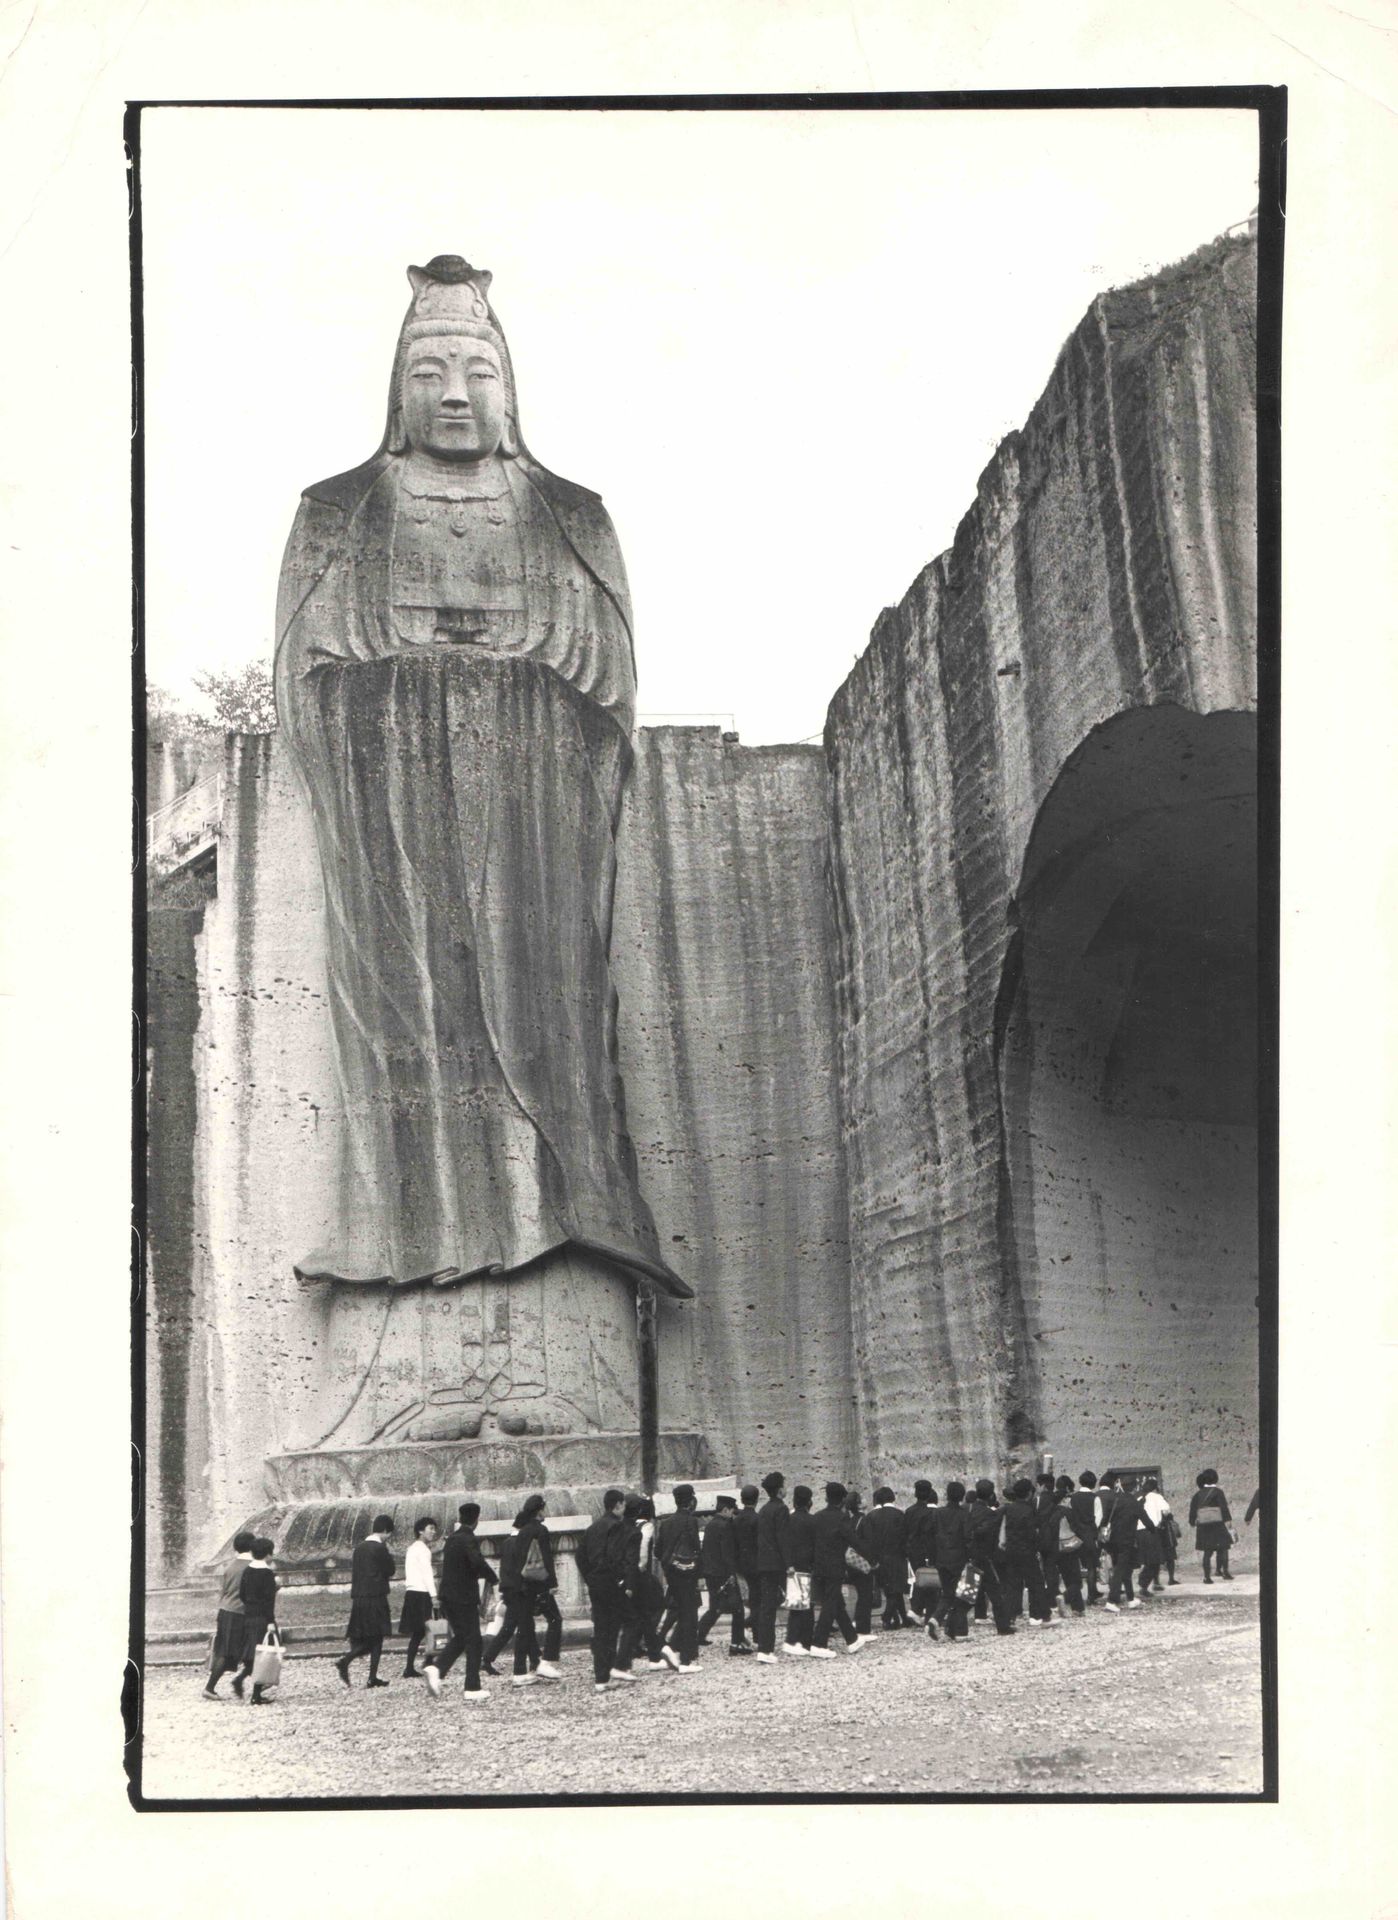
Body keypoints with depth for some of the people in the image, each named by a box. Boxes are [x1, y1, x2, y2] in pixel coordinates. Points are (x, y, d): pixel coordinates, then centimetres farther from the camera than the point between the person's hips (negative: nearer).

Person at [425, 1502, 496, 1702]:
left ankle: (436, 1668, 0)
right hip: (465, 1597, -8)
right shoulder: (470, 1540, -15)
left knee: (460, 1637, 19)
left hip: (448, 1596, 8)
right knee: (473, 1641, 1)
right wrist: (492, 1577, -12)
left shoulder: (451, 1539, 11)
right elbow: (478, 1563, -30)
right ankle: (473, 1689, 3)